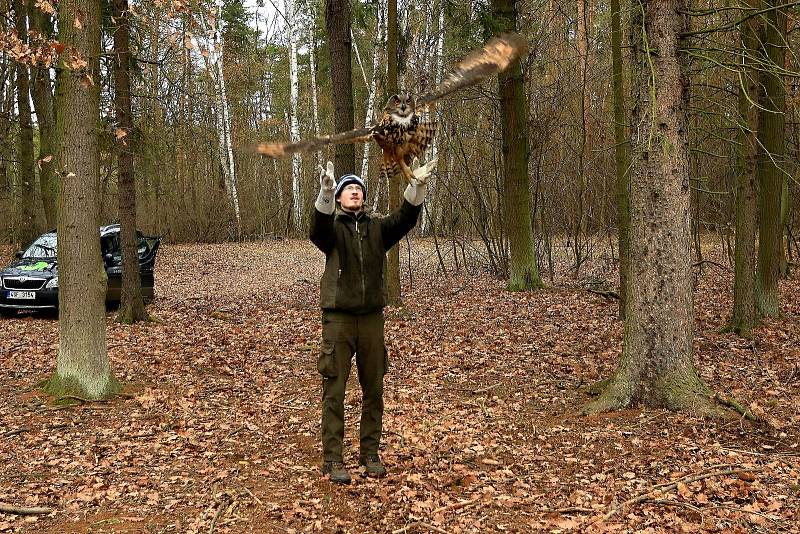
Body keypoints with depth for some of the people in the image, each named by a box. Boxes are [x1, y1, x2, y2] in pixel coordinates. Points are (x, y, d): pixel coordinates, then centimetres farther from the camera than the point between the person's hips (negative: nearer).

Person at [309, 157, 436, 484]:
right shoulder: (332, 227, 0)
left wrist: (417, 186, -25)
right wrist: (326, 191, -41)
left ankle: (369, 453, 24)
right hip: (338, 318, -3)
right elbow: (318, 229, -23)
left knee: (374, 390, 11)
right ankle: (332, 459, 8)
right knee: (334, 390, 0)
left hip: (372, 317, 3)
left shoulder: (378, 227, 9)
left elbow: (405, 219, -8)